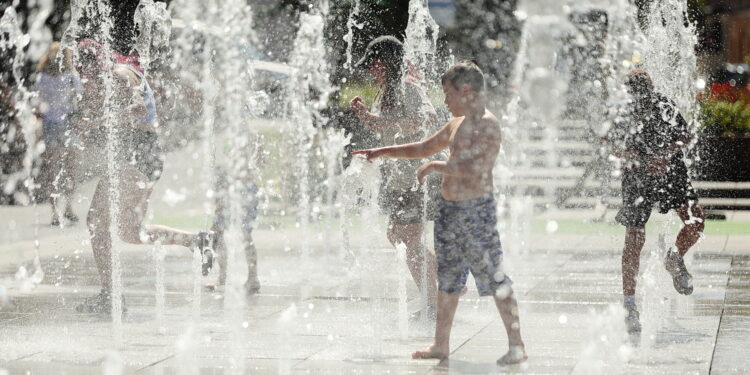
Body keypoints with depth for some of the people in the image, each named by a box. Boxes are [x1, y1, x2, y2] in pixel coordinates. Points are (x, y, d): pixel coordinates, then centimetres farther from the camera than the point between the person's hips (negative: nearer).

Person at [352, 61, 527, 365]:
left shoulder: (487, 124, -13)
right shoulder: (457, 124, 16)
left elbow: (476, 168, -25)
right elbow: (423, 148, 29)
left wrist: (436, 167, -15)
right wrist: (382, 152, 28)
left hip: (476, 209, -9)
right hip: (449, 208, 9)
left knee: (495, 279, -8)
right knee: (447, 279, 13)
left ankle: (517, 345, -4)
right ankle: (441, 344, 21)